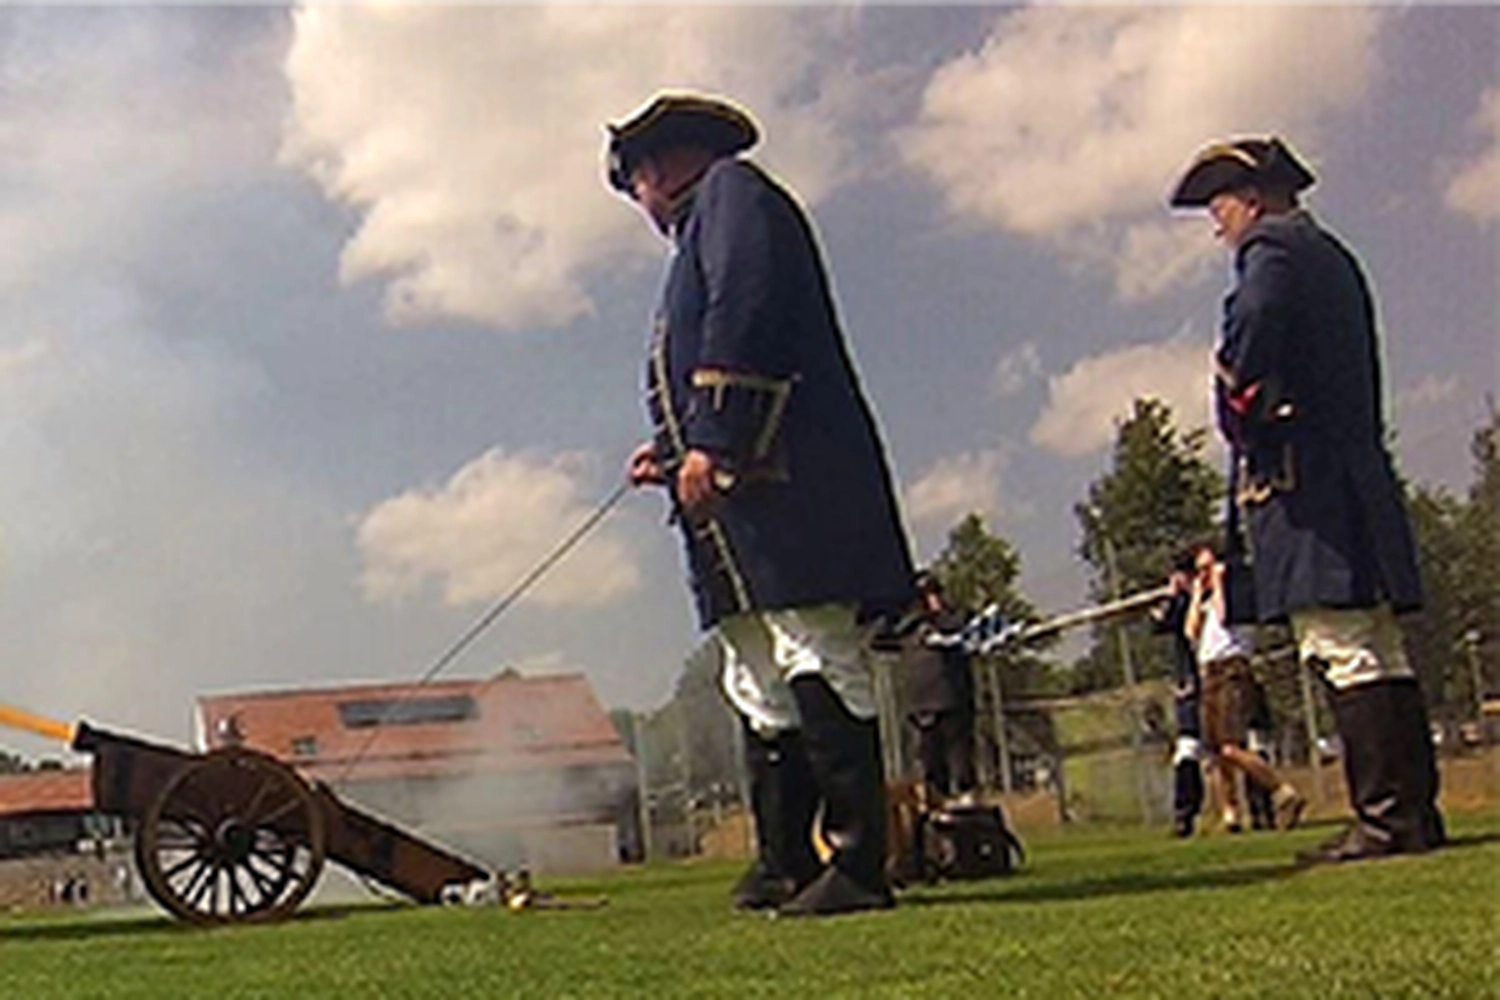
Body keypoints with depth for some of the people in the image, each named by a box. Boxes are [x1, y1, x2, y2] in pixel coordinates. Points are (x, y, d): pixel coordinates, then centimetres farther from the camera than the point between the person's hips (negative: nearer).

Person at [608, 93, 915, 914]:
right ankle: (786, 864, 12)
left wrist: (711, 445, -20)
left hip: (783, 486, -10)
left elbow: (745, 315, -14)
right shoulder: (700, 237, 32)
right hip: (742, 501, 10)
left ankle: (859, 864, -15)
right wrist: (675, 453, 18)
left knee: (814, 663, -13)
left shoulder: (732, 191, 4)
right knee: (762, 686, 9)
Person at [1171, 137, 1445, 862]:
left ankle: (1389, 817, -12)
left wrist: (1242, 416, -9)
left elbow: (1248, 341, -23)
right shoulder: (1331, 257, 25)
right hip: (1356, 473, 10)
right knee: (1375, 653, 10)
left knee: (1346, 654, -11)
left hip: (1304, 479, -10)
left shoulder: (1273, 249, -4)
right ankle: (1414, 811, 12)